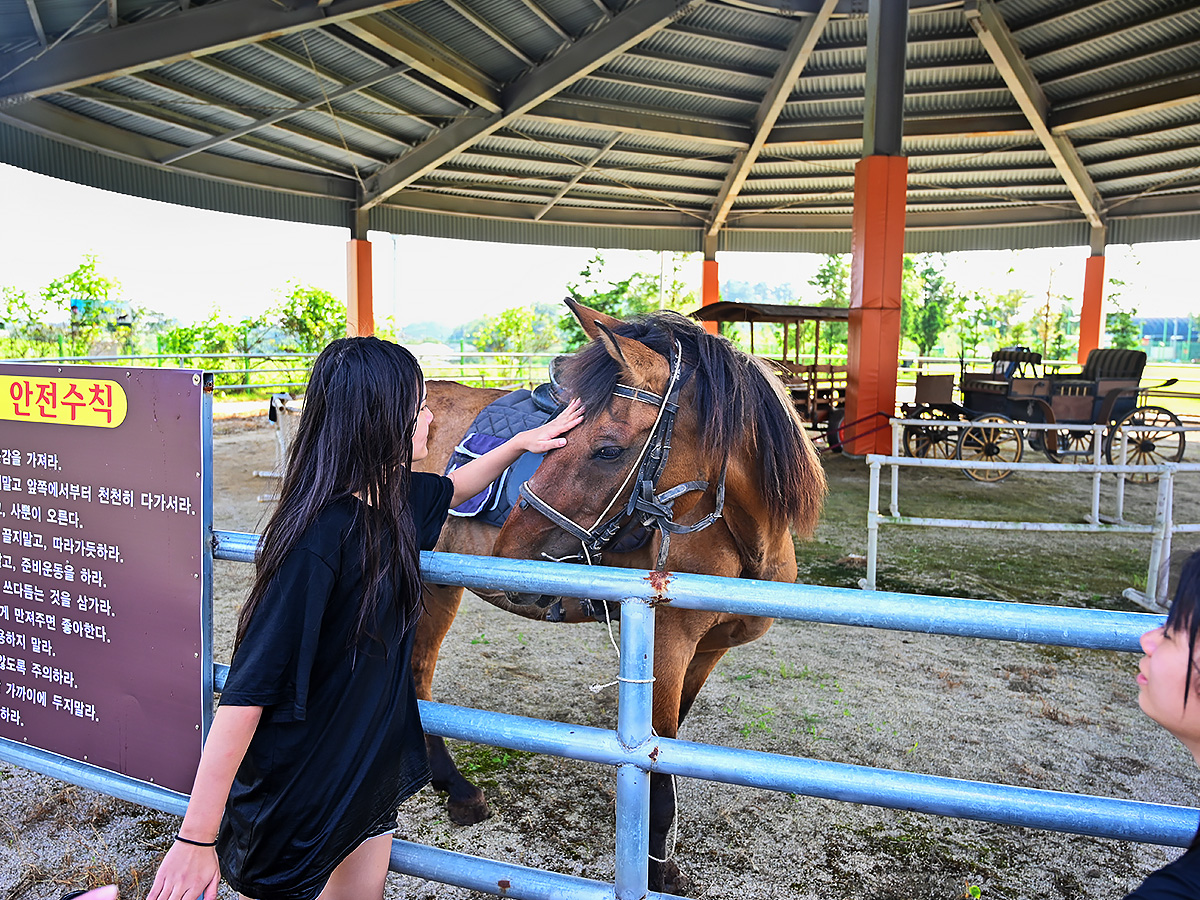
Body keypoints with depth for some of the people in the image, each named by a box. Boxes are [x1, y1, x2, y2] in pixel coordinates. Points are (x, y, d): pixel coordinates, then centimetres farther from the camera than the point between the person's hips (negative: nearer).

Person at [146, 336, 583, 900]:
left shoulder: (391, 499, -4)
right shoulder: (320, 536, -29)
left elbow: (453, 489, 20)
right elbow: (250, 690, -29)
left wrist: (521, 441, 22)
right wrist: (196, 840, -26)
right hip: (295, 800, -8)